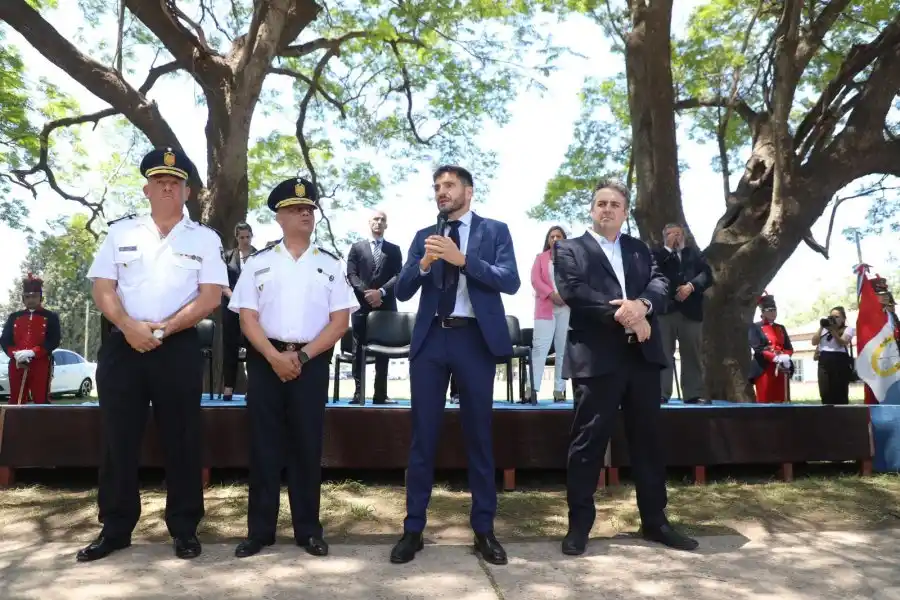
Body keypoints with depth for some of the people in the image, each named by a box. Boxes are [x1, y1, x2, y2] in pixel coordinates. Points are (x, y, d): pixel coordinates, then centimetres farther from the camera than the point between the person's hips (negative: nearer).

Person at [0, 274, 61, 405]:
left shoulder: (51, 317, 5)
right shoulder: (14, 317, 16)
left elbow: (54, 341, -6)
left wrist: (33, 352, -18)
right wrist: (15, 353, -11)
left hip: (41, 365, -3)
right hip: (17, 365, 4)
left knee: (41, 401, -4)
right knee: (16, 402, 6)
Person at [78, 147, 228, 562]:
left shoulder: (205, 239, 5)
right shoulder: (120, 232, 11)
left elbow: (209, 298, -4)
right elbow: (102, 289, 5)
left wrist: (162, 329, -13)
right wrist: (130, 326, -13)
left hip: (179, 349, -2)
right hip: (122, 345, 2)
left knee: (181, 440, 4)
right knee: (119, 439, 7)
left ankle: (184, 528, 16)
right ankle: (115, 529, 21)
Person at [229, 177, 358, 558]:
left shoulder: (330, 264, 8)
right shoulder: (258, 263, 8)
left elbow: (340, 321, 1)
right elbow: (247, 318, 1)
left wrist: (302, 356, -9)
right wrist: (276, 357, -12)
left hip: (312, 362, 0)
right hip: (265, 361, 0)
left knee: (307, 447, 4)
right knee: (264, 446, 4)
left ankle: (308, 530, 15)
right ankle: (259, 530, 14)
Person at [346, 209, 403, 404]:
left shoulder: (394, 249, 14)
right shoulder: (357, 247, 13)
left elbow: (398, 276, 2)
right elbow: (351, 274, 3)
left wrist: (381, 291, -13)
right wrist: (366, 293, -12)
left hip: (386, 306, 0)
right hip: (362, 305, 0)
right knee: (359, 350, -1)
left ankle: (380, 394, 3)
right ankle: (359, 391, 4)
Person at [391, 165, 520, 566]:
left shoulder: (495, 230, 5)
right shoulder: (423, 236, 12)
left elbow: (510, 281, -9)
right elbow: (402, 291, 5)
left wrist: (462, 259, -18)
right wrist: (423, 263, -14)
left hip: (475, 339, -2)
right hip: (431, 339, 2)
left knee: (479, 435, 6)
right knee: (422, 435, 5)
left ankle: (484, 529, 18)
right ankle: (413, 528, 16)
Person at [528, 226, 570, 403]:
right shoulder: (540, 258, 16)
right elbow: (535, 279, 3)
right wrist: (552, 294, -12)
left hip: (567, 307, 1)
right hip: (546, 307, 0)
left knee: (563, 349, 0)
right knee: (540, 347, -11)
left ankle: (559, 390, 2)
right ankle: (533, 389, -16)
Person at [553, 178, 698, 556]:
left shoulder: (640, 249, 20)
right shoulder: (570, 249, 6)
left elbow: (660, 284, 4)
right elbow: (574, 292, -10)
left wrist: (641, 305, -17)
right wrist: (619, 314, -16)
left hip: (642, 355, 5)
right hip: (596, 357, -4)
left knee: (647, 439, 10)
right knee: (589, 440, 0)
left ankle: (654, 520, 22)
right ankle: (579, 523, 11)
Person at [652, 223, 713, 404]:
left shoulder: (694, 253, 19)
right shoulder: (658, 254, 16)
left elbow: (707, 275, 7)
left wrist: (691, 286, -11)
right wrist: (668, 248, -1)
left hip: (690, 310, 2)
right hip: (665, 309, -2)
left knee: (692, 354, 2)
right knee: (663, 353, -5)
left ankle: (694, 394, 6)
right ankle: (660, 393, -4)